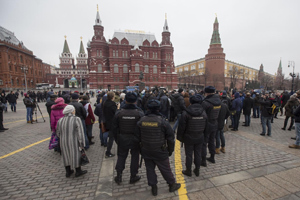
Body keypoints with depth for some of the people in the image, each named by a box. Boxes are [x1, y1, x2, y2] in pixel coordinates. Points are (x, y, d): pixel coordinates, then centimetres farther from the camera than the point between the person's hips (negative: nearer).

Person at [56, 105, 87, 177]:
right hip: (73, 142, -5)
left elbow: (58, 133, 9)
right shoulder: (76, 119, -16)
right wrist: (82, 144, -9)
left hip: (63, 142, 5)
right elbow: (80, 133, -16)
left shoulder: (60, 120, 0)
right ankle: (78, 171, 27)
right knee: (76, 155, 11)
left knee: (66, 156, 20)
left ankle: (68, 172, 35)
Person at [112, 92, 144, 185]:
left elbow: (114, 127, -1)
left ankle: (119, 176, 28)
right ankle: (133, 177, 28)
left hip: (122, 139, 2)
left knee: (121, 156, 19)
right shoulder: (139, 112, -12)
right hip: (135, 139, -1)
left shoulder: (119, 112, -7)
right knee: (135, 156, 15)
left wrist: (116, 139, 11)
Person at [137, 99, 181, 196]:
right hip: (160, 151, -3)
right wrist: (170, 150, 5)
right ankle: (172, 185, 36)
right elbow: (170, 137, -9)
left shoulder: (141, 121, -7)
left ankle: (153, 188, 34)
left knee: (150, 168, 19)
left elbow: (138, 136, 5)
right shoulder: (162, 121, -17)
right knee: (165, 169, 16)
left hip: (146, 151, 3)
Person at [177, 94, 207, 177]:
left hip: (189, 138, -4)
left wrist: (180, 137, -2)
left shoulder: (186, 113, -18)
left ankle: (188, 171, 27)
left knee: (189, 155, 11)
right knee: (198, 154, 18)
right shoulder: (203, 112, -4)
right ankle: (197, 170, 33)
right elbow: (205, 126, 3)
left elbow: (181, 127, -14)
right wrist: (201, 134, 15)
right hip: (200, 138, 4)